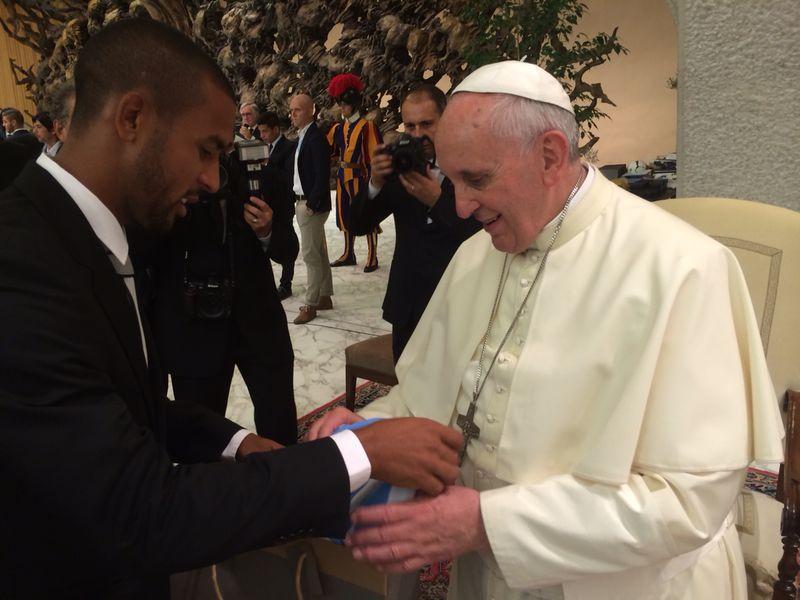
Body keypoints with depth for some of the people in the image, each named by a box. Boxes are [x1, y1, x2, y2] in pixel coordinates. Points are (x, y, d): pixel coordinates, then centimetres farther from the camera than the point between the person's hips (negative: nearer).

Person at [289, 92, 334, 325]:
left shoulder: (316, 138, -15)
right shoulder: (302, 137, 13)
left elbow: (322, 175, -20)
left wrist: (311, 205, -18)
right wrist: (299, 201, 10)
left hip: (312, 204, -10)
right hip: (302, 201, 10)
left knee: (311, 254, -4)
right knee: (319, 253, 15)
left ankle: (311, 304, 4)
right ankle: (324, 297, 25)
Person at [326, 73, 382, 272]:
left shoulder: (367, 126, -11)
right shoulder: (338, 127, 9)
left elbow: (377, 155, -12)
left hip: (361, 177, -7)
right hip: (343, 177, 7)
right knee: (346, 216, 14)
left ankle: (372, 257, 12)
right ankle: (348, 254, 27)